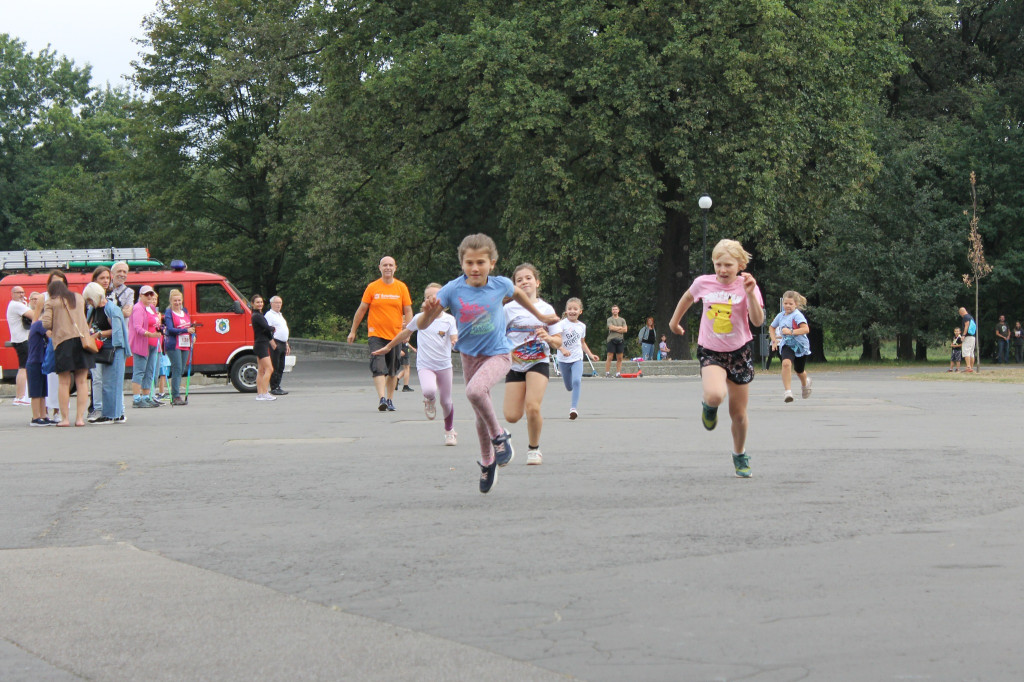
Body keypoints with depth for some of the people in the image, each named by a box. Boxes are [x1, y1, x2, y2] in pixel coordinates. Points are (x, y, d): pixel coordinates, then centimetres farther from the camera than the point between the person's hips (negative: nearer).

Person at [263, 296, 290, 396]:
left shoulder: (280, 315, 24)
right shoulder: (269, 315, -5)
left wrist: (287, 344, 28)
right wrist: (273, 344, -19)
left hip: (282, 343, 9)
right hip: (275, 343, -9)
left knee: (280, 368, 9)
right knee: (274, 367, -8)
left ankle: (278, 387, 13)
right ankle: (274, 388, -8)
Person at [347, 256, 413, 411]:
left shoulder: (401, 287, 5)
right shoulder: (372, 288, 1)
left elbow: (408, 311, 7)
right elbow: (361, 310, 7)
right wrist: (353, 331, 9)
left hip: (395, 334, 2)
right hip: (376, 334, -2)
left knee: (393, 371, 10)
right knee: (379, 368, -17)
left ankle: (390, 400, 21)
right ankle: (382, 398, -25)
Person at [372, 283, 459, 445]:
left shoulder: (449, 320, 0)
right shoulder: (419, 318, 2)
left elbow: (454, 338, -9)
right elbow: (405, 333, 17)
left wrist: (455, 341, -35)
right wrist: (388, 347, 25)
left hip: (444, 366, 1)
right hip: (425, 366, -1)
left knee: (446, 401, 6)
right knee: (429, 390, -30)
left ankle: (450, 431, 30)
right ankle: (429, 401, 8)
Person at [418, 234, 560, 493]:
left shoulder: (500, 285, -13)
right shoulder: (453, 290, -16)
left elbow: (518, 294, 13)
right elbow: (422, 326, -17)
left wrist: (540, 316, 23)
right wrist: (428, 313, -39)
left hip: (498, 354, -2)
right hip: (469, 355, 2)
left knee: (475, 391, -32)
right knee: (481, 413, 14)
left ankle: (499, 436, -8)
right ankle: (487, 462, 37)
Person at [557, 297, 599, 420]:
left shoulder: (582, 326, 6)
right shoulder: (562, 324, -10)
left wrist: (590, 355, 16)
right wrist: (562, 349, -36)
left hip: (577, 358, 1)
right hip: (563, 360, -1)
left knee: (576, 381, -23)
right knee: (569, 387, 10)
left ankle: (574, 408, -23)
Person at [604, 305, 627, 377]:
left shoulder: (622, 320, 14)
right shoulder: (609, 319, 4)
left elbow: (625, 330, 4)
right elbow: (611, 327, -14)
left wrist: (616, 329, -5)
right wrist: (620, 328, -2)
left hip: (620, 340, 4)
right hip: (611, 340, -4)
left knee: (619, 358, 2)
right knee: (610, 357, -7)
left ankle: (618, 373, 5)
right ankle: (607, 373, -6)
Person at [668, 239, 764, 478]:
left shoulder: (745, 286, -8)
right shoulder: (704, 283, -5)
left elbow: (758, 321, -19)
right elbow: (687, 298, 18)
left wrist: (750, 294, -31)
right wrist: (675, 321, 28)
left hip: (739, 353, 1)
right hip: (711, 352, 0)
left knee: (739, 414, 7)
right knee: (715, 395, -31)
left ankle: (740, 455, 34)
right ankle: (709, 407, 8)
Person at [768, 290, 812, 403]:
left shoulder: (797, 315, -13)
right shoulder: (780, 316, 4)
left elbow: (806, 329, -26)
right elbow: (772, 328, 24)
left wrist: (791, 332, -31)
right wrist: (774, 340, 9)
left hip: (800, 345, -2)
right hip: (786, 345, 2)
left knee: (799, 371, 15)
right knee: (786, 363, -29)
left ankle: (805, 383, 53)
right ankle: (787, 391, -31)